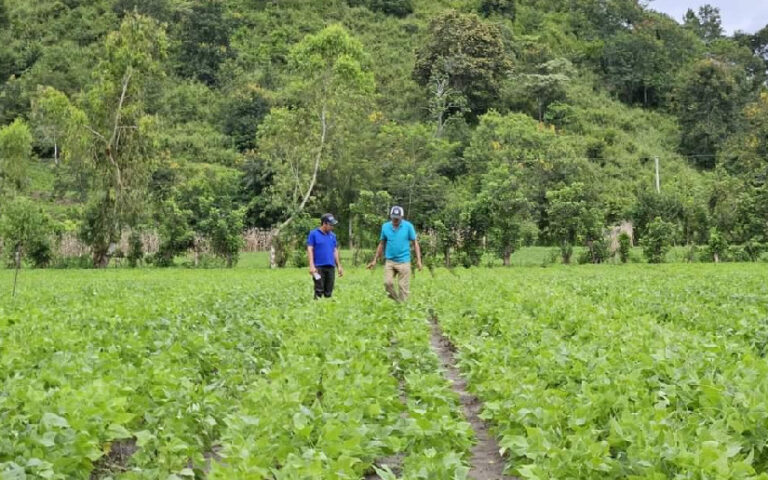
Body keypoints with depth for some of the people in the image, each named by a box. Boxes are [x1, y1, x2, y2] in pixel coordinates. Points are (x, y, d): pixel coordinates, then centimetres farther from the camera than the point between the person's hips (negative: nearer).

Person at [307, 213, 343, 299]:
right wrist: (311, 266, -14)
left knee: (329, 292, 6)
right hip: (319, 267, -5)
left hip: (331, 267, 5)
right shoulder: (313, 234, -1)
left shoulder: (332, 235, 14)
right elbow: (310, 250, -5)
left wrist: (339, 266, 16)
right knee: (319, 291, -8)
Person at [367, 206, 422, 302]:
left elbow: (415, 243, 1)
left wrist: (418, 260, -5)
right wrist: (375, 260, 14)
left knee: (403, 286, -3)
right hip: (389, 261, 2)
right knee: (387, 283, -11)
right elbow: (381, 244, 14)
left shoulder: (408, 226, -4)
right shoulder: (385, 227, 4)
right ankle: (395, 299, 13)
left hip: (403, 261, -2)